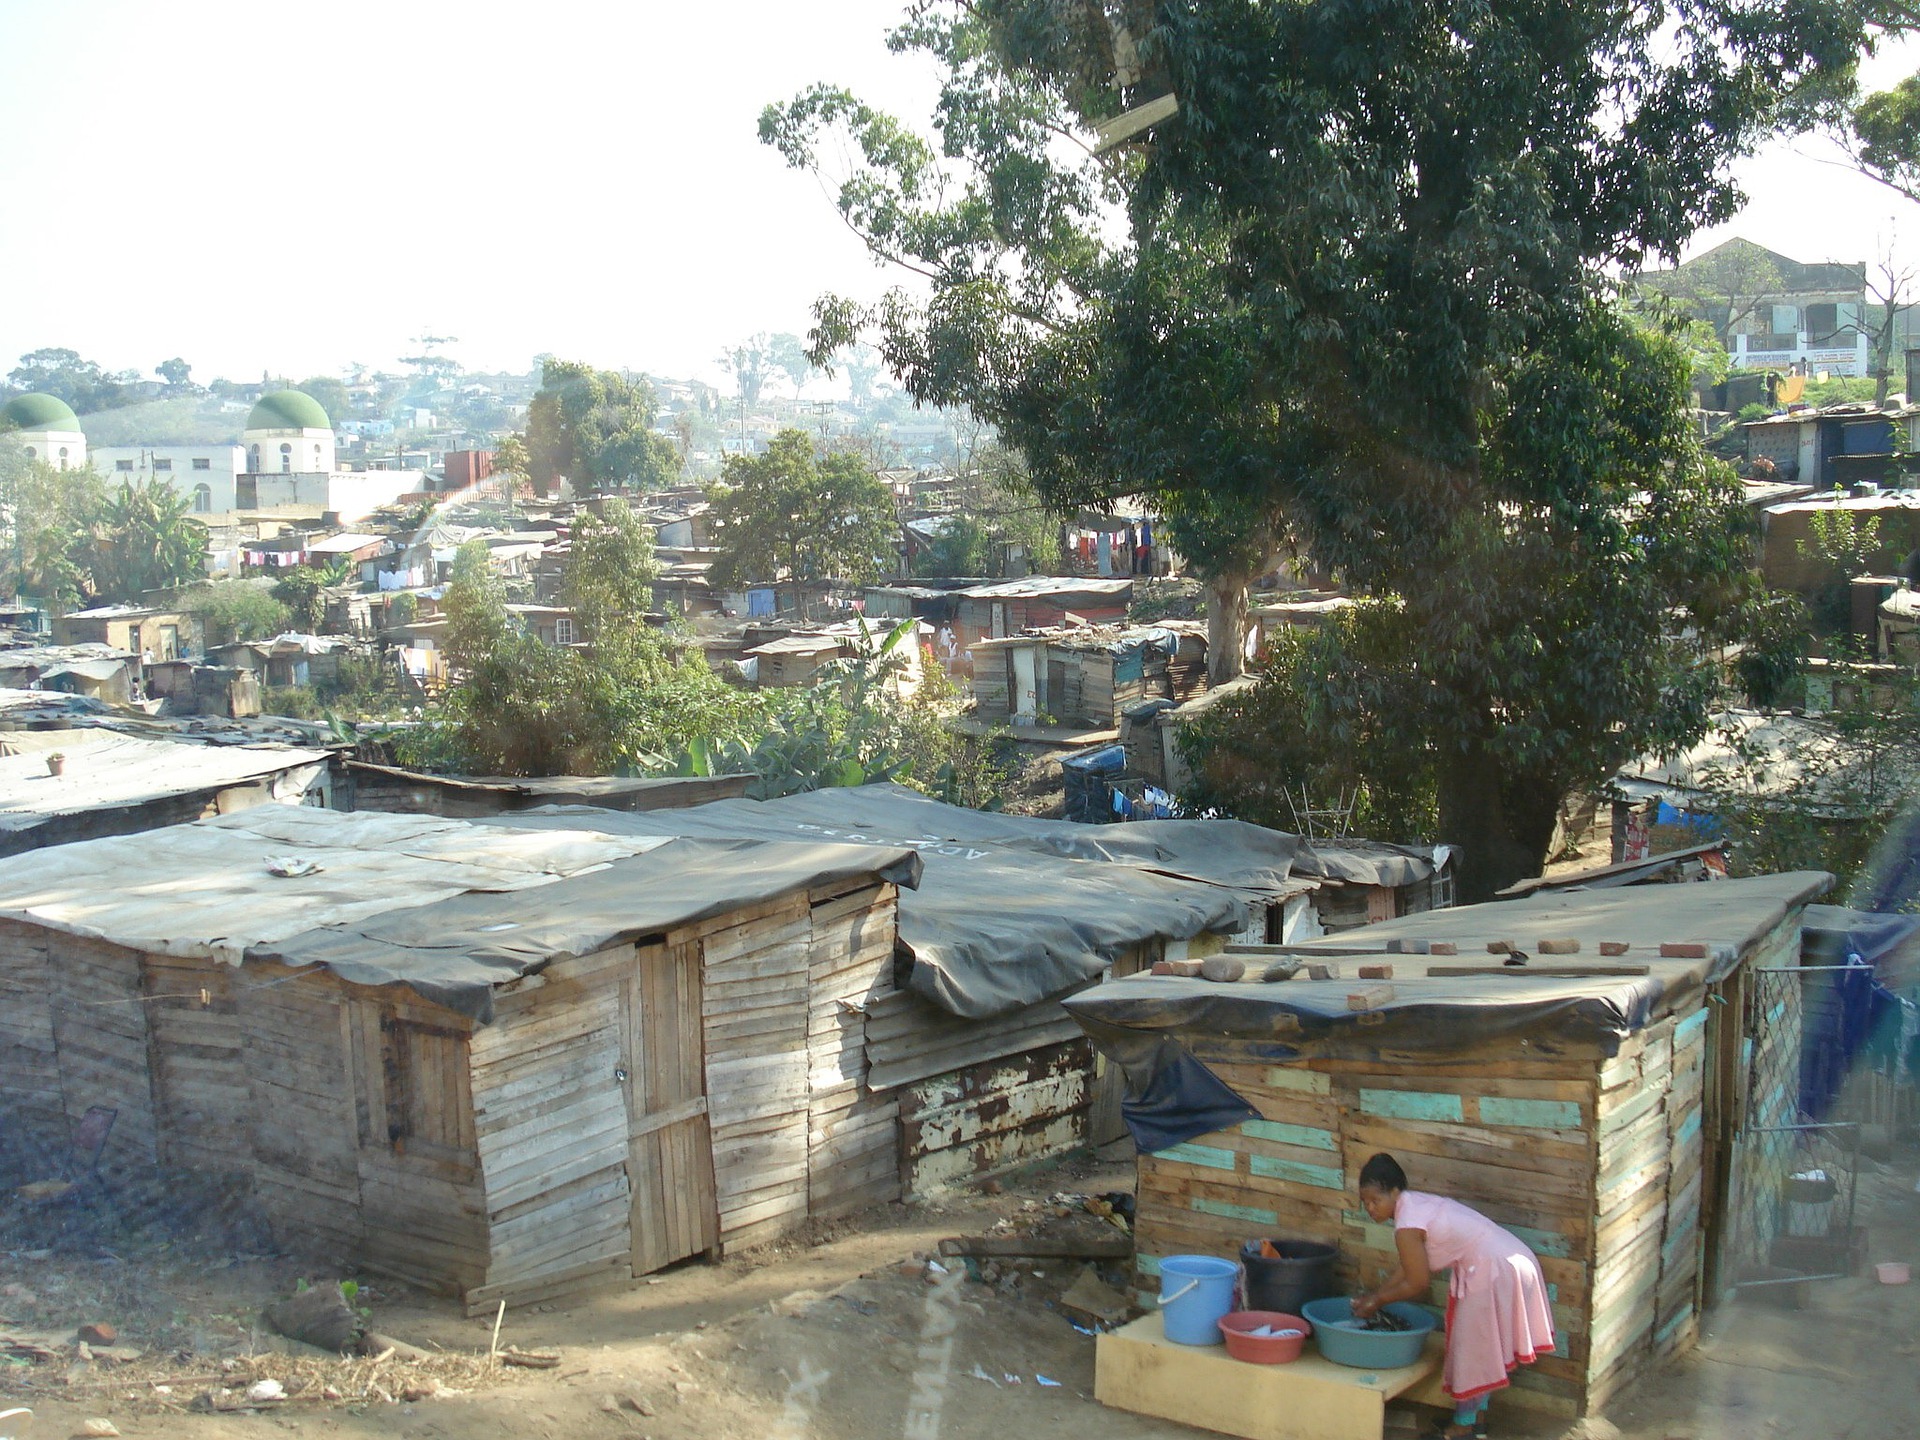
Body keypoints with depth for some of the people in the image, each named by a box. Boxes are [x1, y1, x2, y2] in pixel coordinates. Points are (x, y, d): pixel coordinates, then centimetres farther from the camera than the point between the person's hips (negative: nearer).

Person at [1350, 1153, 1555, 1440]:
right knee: (1481, 1346, 20)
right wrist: (1374, 1295, 18)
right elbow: (1409, 1267, 18)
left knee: (1472, 1347, 5)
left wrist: (1378, 1301, 2)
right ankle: (1478, 1417, 33)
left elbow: (1417, 1284, -11)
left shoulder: (1407, 1227, -20)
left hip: (1493, 1273, -10)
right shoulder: (1415, 1203, 10)